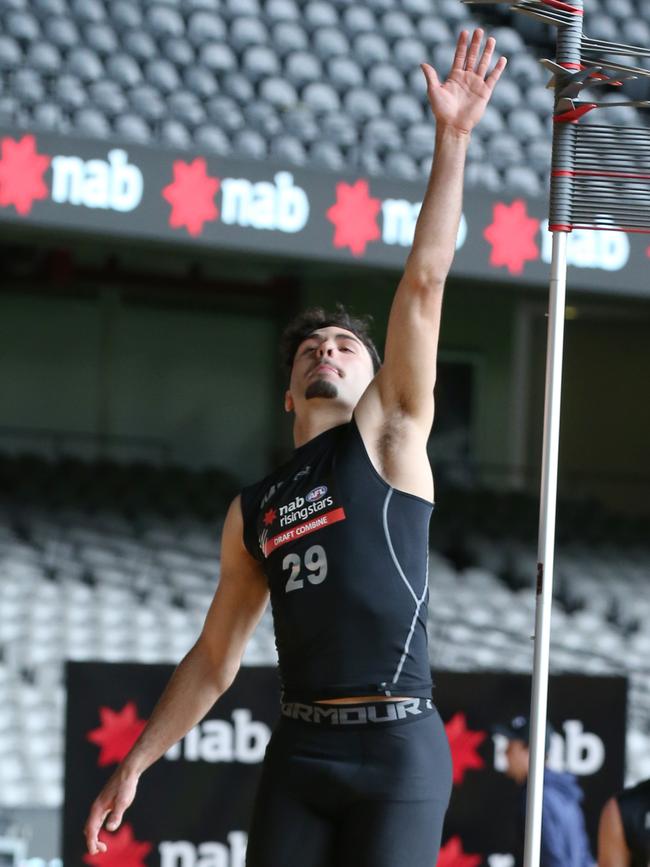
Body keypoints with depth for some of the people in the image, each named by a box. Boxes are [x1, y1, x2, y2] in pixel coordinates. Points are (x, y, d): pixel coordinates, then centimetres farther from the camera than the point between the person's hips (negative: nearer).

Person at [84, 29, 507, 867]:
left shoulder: (388, 436, 7)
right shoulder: (252, 510, 19)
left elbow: (424, 281, -2)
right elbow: (214, 658, 22)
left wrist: (450, 138, -8)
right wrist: (133, 764, 17)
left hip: (396, 747, -4)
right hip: (298, 750, 4)